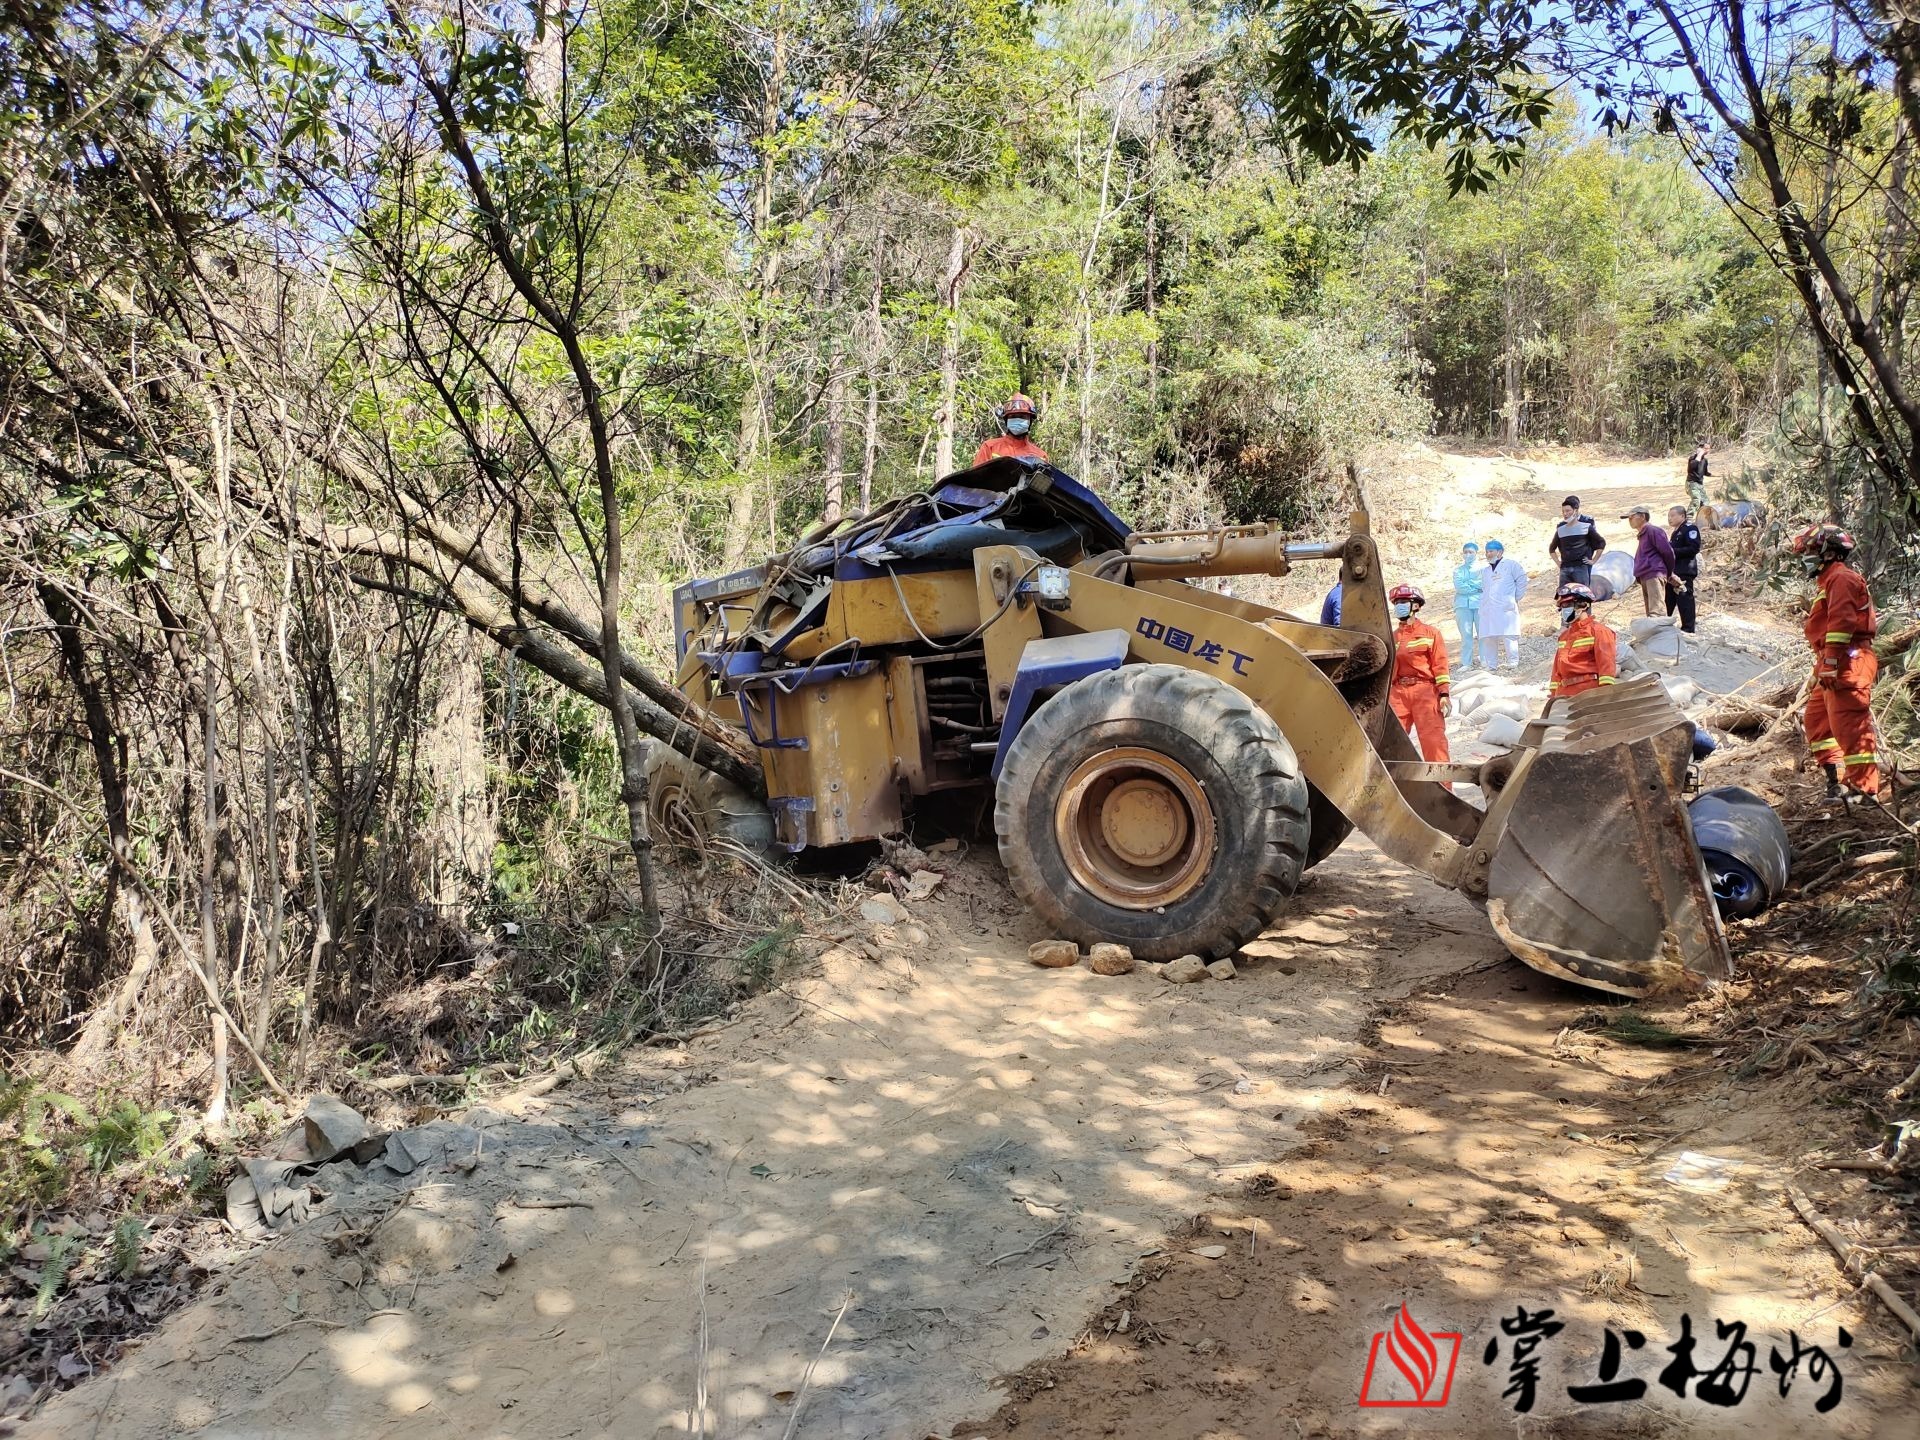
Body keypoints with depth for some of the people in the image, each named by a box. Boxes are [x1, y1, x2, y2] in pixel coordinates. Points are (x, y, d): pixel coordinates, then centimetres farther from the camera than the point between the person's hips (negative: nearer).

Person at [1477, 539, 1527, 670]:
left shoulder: (1511, 565, 9)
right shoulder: (1485, 571, 28)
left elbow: (1522, 580, 4)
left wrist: (1516, 598, 1)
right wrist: (1483, 602, 13)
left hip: (1506, 609, -6)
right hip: (1488, 610, 6)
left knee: (1508, 636, -13)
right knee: (1487, 637, -1)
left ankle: (1513, 663, -10)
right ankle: (1491, 665, 2)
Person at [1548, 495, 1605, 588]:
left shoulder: (1586, 526, 0)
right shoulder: (1560, 529, 10)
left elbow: (1601, 543, 6)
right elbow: (1552, 548, 23)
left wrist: (1593, 560, 1)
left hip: (1581, 567, -4)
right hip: (1565, 569, 4)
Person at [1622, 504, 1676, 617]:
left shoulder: (1652, 530, -6)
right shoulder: (1642, 534, 24)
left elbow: (1668, 552, -11)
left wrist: (1668, 573, -1)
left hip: (1655, 575, -10)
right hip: (1645, 578, 10)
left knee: (1656, 611, -21)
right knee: (1651, 615, 10)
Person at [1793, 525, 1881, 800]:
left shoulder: (1841, 578, -7)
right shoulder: (1827, 581, 25)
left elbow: (1842, 621, -19)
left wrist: (1831, 662, -25)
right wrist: (1820, 669, 25)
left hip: (1848, 663, -11)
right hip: (1832, 667, 11)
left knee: (1848, 725, -13)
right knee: (1817, 719, 17)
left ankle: (1865, 789, -14)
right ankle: (1836, 776, 22)